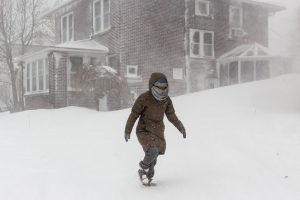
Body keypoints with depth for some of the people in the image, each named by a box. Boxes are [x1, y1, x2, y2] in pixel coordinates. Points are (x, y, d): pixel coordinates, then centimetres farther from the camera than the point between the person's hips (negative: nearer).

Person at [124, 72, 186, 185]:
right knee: (152, 152, -25)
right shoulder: (144, 98, -13)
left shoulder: (166, 100, 3)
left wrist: (181, 127, 17)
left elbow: (171, 116, 16)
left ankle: (148, 176, 34)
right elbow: (134, 114, -7)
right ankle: (143, 170, 3)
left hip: (158, 133, 5)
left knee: (153, 158, 11)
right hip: (144, 131, -5)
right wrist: (127, 131, -6)